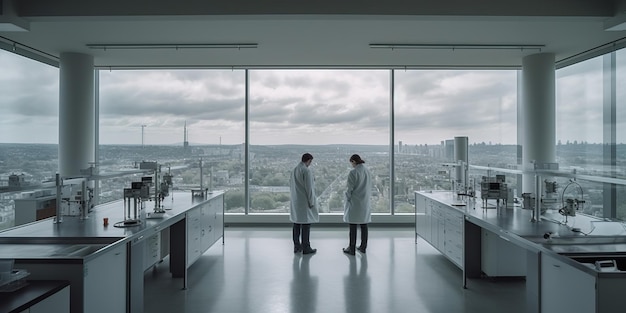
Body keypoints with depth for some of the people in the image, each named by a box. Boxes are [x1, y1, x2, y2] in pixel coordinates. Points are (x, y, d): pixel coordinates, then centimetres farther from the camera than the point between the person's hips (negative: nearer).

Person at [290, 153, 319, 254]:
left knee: (296, 223, 11)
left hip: (295, 201, 8)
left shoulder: (294, 170, 8)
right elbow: (309, 188, -18)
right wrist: (311, 202, -12)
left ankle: (297, 246, 18)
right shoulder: (306, 171, -17)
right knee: (306, 224, -2)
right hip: (305, 201, -8)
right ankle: (306, 248, 3)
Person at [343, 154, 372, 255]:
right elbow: (369, 187, 11)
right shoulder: (367, 171, 4)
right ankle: (363, 247, 21)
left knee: (353, 226, 1)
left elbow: (350, 188, -13)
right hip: (365, 202, 6)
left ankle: (352, 248, 7)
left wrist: (348, 199, -1)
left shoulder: (353, 172, -15)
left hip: (354, 202, -6)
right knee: (364, 225, 12)